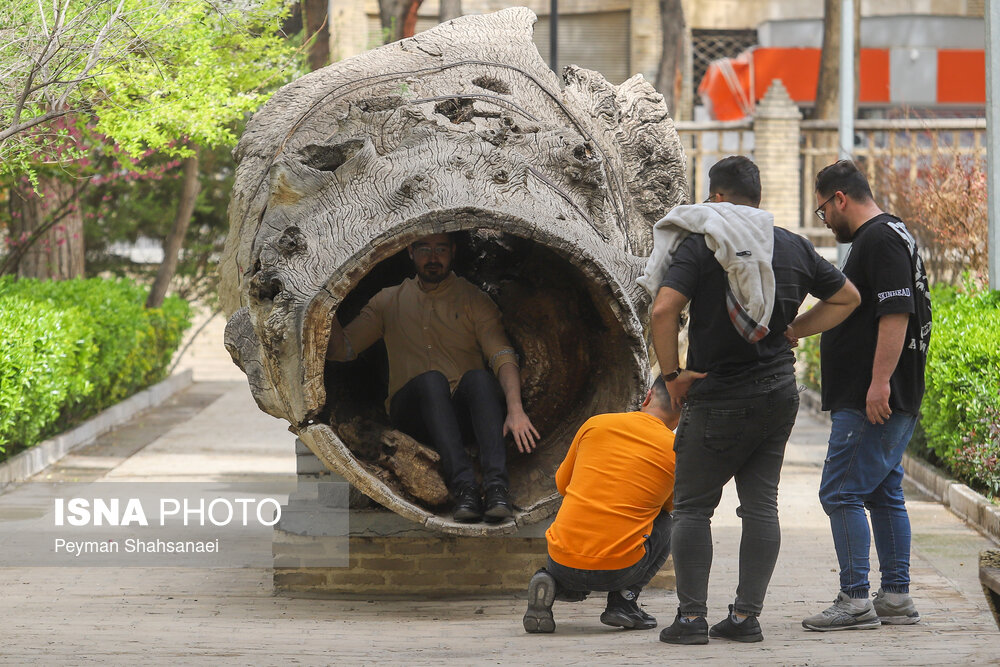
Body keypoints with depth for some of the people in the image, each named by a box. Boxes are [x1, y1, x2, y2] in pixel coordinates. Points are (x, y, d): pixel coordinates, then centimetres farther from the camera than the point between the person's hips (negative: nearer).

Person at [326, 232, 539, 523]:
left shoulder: (474, 300, 11)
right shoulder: (389, 301, 17)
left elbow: (502, 356, -5)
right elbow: (341, 350, 13)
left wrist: (515, 409, -23)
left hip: (464, 408, 0)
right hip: (411, 409, 0)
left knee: (478, 377, -33)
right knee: (431, 379, -33)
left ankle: (496, 485, -49)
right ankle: (463, 486, -50)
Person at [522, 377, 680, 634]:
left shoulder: (596, 424, 7)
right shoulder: (676, 451, 3)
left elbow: (562, 485, 22)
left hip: (563, 563, 2)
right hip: (620, 569, -2)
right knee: (664, 525, 26)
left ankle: (552, 584, 8)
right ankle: (624, 598, 9)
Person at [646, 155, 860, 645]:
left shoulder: (701, 245, -9)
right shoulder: (794, 247, 8)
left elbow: (663, 310, -21)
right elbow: (847, 298, 19)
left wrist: (672, 373, -9)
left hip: (719, 401, -5)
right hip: (779, 397, 5)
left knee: (693, 507, 4)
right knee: (761, 504, 8)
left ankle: (691, 617, -1)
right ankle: (746, 615, 6)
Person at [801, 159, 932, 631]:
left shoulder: (880, 240, -14)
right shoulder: (885, 236, 19)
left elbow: (897, 313, -23)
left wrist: (880, 382, -26)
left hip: (873, 402, -11)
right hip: (890, 401, 11)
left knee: (841, 493, -10)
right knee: (884, 494, 12)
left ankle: (855, 601, -11)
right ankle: (896, 598, 14)